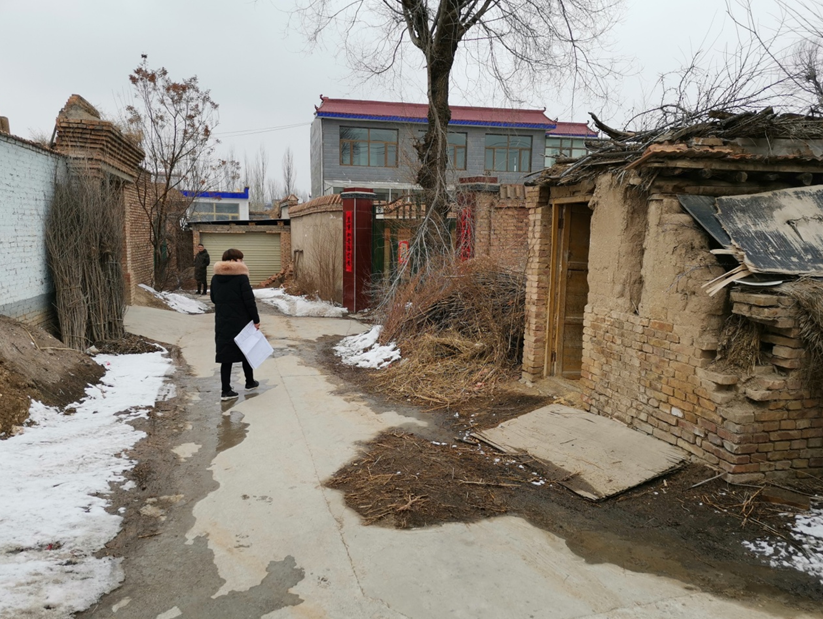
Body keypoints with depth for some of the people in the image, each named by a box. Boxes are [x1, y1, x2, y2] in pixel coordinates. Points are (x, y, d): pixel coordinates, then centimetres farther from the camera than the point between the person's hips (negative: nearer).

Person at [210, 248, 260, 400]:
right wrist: (256, 319, -6)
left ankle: (226, 390, 2)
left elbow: (213, 299, 15)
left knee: (226, 356, 4)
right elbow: (249, 301, -14)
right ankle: (250, 383, 29)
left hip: (222, 322, 4)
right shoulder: (241, 277, -13)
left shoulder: (215, 278, 4)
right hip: (242, 322, -4)